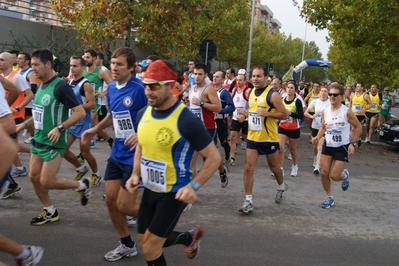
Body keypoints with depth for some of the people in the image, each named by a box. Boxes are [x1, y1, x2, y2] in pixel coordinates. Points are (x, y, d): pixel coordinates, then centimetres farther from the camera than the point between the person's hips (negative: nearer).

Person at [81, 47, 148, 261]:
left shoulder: (140, 88, -19)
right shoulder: (111, 88, 6)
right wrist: (95, 129, 15)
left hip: (136, 155, -8)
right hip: (117, 154, 8)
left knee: (124, 205, -2)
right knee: (110, 200, 11)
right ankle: (127, 245, 29)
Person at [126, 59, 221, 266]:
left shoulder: (186, 120, -23)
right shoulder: (143, 114, -2)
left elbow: (214, 157, -16)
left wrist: (194, 186, -24)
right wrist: (135, 174, 2)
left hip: (174, 193, -7)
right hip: (150, 190, 7)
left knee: (150, 248, -2)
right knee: (145, 242, 19)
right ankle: (191, 237, 41)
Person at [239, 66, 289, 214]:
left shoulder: (273, 94, -15)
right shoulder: (251, 92, 6)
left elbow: (284, 114, -15)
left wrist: (267, 113, -26)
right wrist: (246, 114, 3)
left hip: (269, 138, -5)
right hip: (252, 137, 5)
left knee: (274, 167, 15)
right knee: (248, 168, -4)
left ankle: (282, 186, 45)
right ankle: (248, 201, 1)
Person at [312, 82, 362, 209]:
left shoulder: (347, 112, -16)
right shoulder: (325, 111, -3)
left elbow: (358, 127, -6)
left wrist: (352, 143, -13)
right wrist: (318, 137, -7)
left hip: (342, 147, -4)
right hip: (328, 146, 4)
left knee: (334, 176, -6)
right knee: (324, 173, 0)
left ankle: (345, 175, 31)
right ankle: (329, 198, 20)